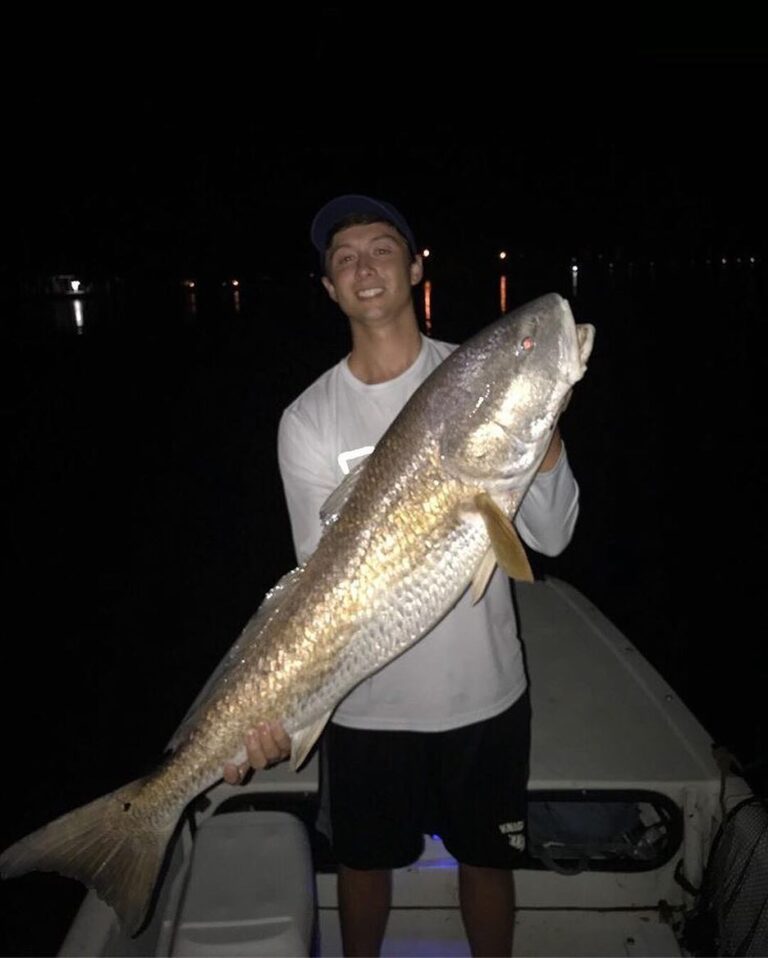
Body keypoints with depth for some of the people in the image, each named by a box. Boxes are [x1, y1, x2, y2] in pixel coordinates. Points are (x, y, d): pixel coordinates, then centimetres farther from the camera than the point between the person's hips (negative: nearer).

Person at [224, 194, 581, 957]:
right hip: (365, 702, 0)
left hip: (486, 691, 1)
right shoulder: (308, 421, -8)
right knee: (365, 861, 22)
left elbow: (550, 536, -9)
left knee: (487, 858, 20)